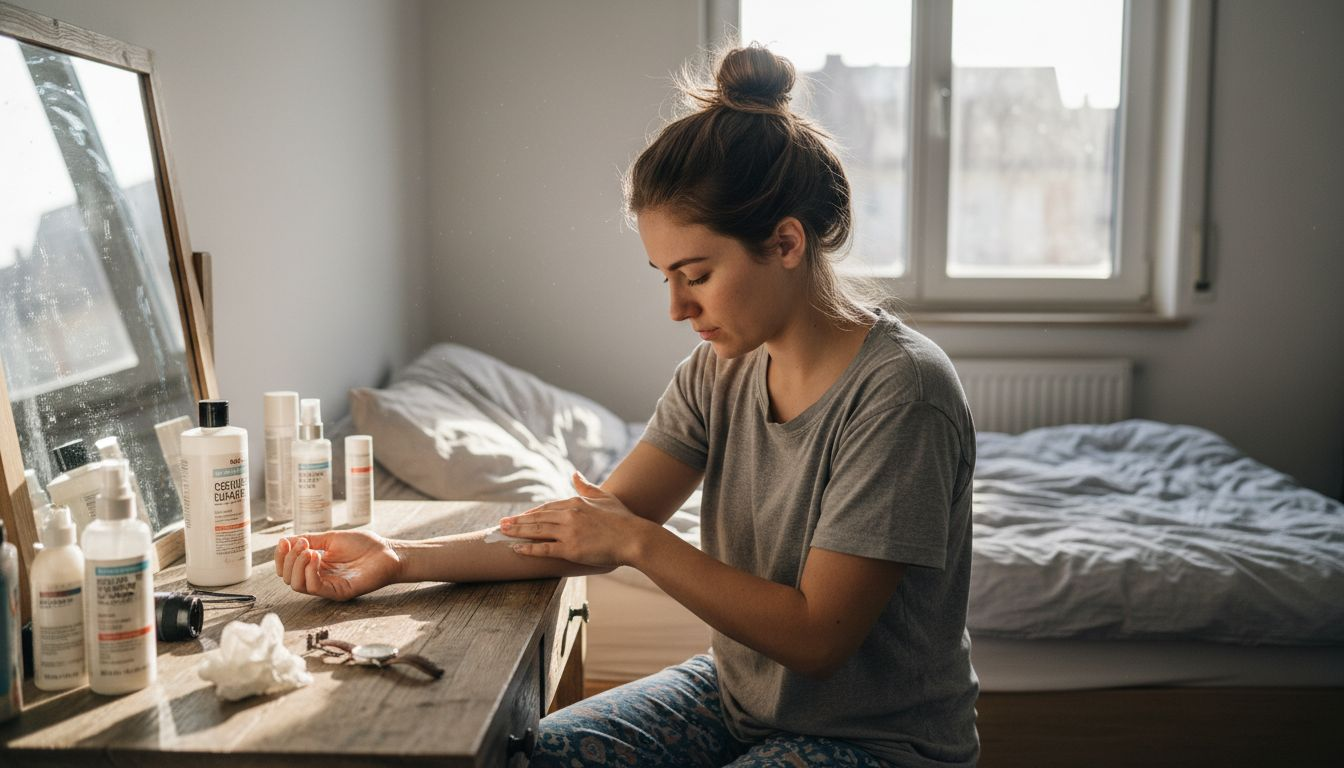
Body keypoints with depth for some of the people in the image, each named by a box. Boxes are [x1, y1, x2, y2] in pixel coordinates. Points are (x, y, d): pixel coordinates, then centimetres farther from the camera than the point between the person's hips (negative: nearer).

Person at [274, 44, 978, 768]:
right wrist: (400, 559, -13)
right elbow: (593, 531, -5)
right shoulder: (720, 368, -2)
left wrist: (641, 543, -20)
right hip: (736, 693, 6)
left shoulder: (899, 391, -23)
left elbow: (817, 635, -22)